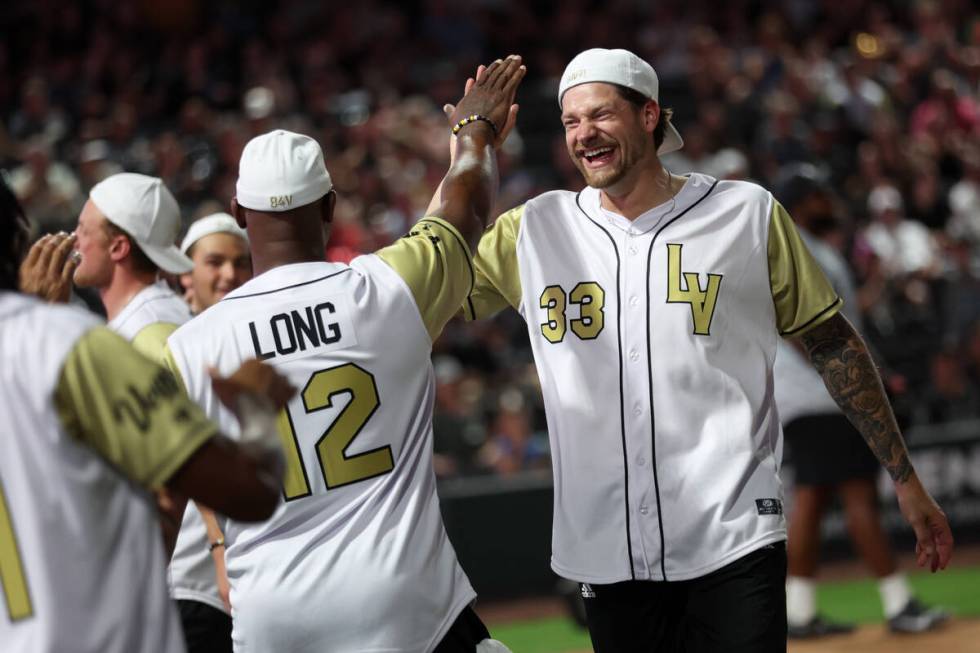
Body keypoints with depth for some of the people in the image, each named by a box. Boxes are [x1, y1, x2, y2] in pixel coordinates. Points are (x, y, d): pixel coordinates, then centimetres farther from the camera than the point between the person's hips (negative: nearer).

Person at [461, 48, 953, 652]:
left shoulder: (748, 213, 3)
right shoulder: (533, 230, 8)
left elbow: (831, 343, 7)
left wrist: (906, 482, 6)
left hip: (734, 543, -2)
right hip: (607, 555, 2)